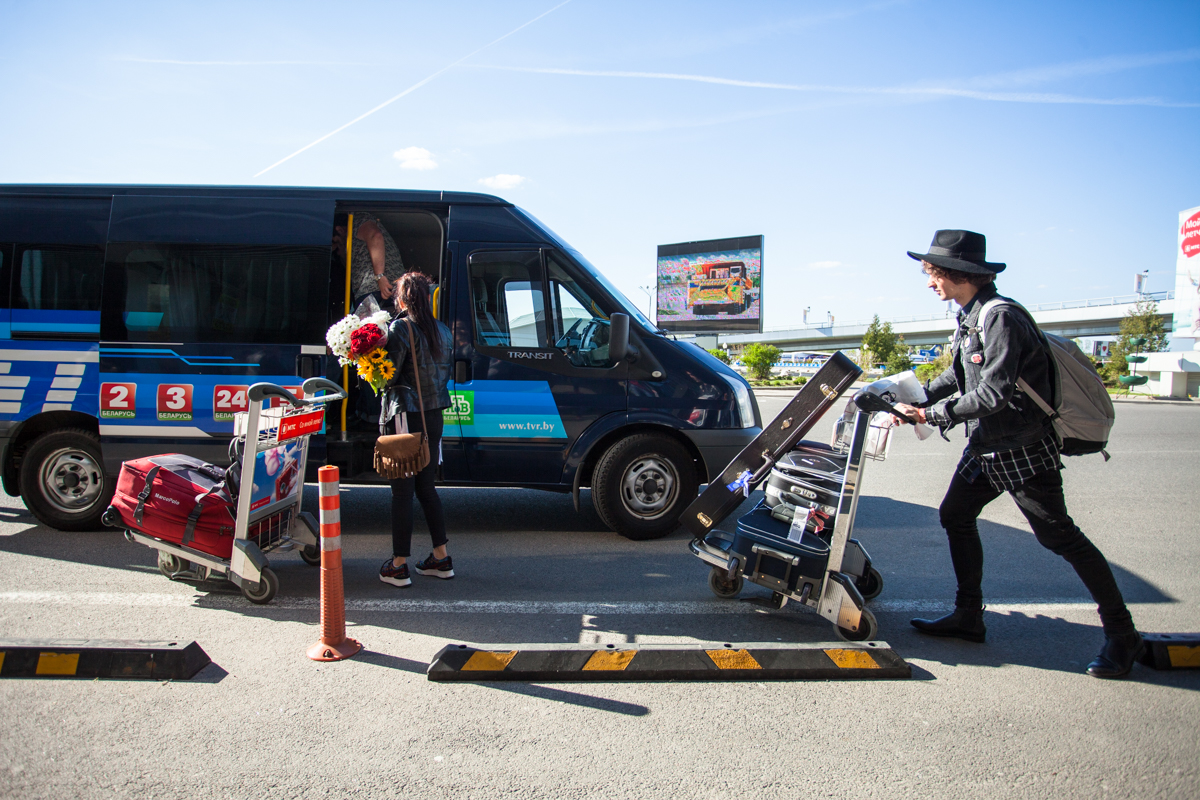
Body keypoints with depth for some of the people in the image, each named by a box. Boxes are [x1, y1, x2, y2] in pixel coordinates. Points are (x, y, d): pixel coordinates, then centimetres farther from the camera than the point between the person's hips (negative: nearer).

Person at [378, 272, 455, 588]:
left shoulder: (400, 328, -12)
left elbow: (388, 375, -17)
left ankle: (399, 566, 8)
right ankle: (441, 558, 21)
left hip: (404, 416, -6)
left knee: (402, 491, 1)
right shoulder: (442, 331, 9)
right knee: (426, 487, 16)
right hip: (433, 417, 7)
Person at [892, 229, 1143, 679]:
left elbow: (993, 394, -27)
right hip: (986, 448, 10)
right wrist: (915, 400, 5)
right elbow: (957, 376, 16)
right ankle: (969, 617, 23)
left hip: (1023, 450, -9)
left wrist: (934, 414, -19)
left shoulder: (1001, 317, -22)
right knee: (955, 516, 11)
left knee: (1059, 537, -2)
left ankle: (1122, 634, 13)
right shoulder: (969, 316, 7)